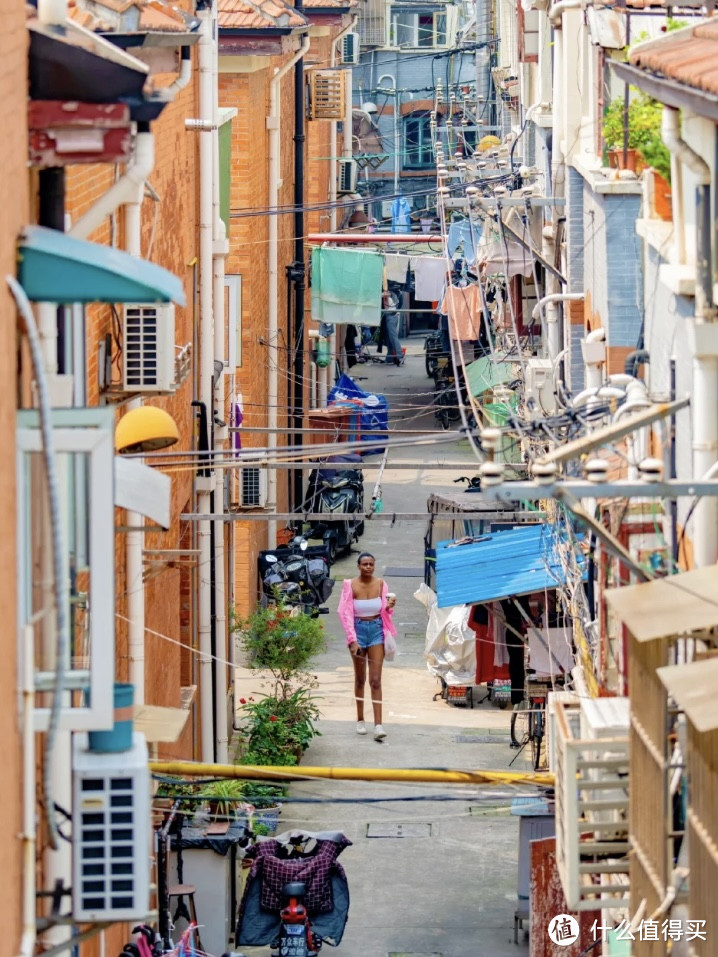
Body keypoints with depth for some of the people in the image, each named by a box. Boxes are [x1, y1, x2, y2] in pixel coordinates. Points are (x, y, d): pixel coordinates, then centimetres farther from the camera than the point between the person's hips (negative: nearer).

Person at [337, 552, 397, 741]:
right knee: (360, 678, 11)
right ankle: (360, 720, 24)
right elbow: (345, 613, -8)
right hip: (358, 629, 0)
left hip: (376, 629, 0)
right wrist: (352, 639, -13)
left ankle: (378, 725, -10)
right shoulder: (351, 585, -8)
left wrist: (389, 606, -19)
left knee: (376, 680, -5)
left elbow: (384, 611, 5)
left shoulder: (380, 584, -1)